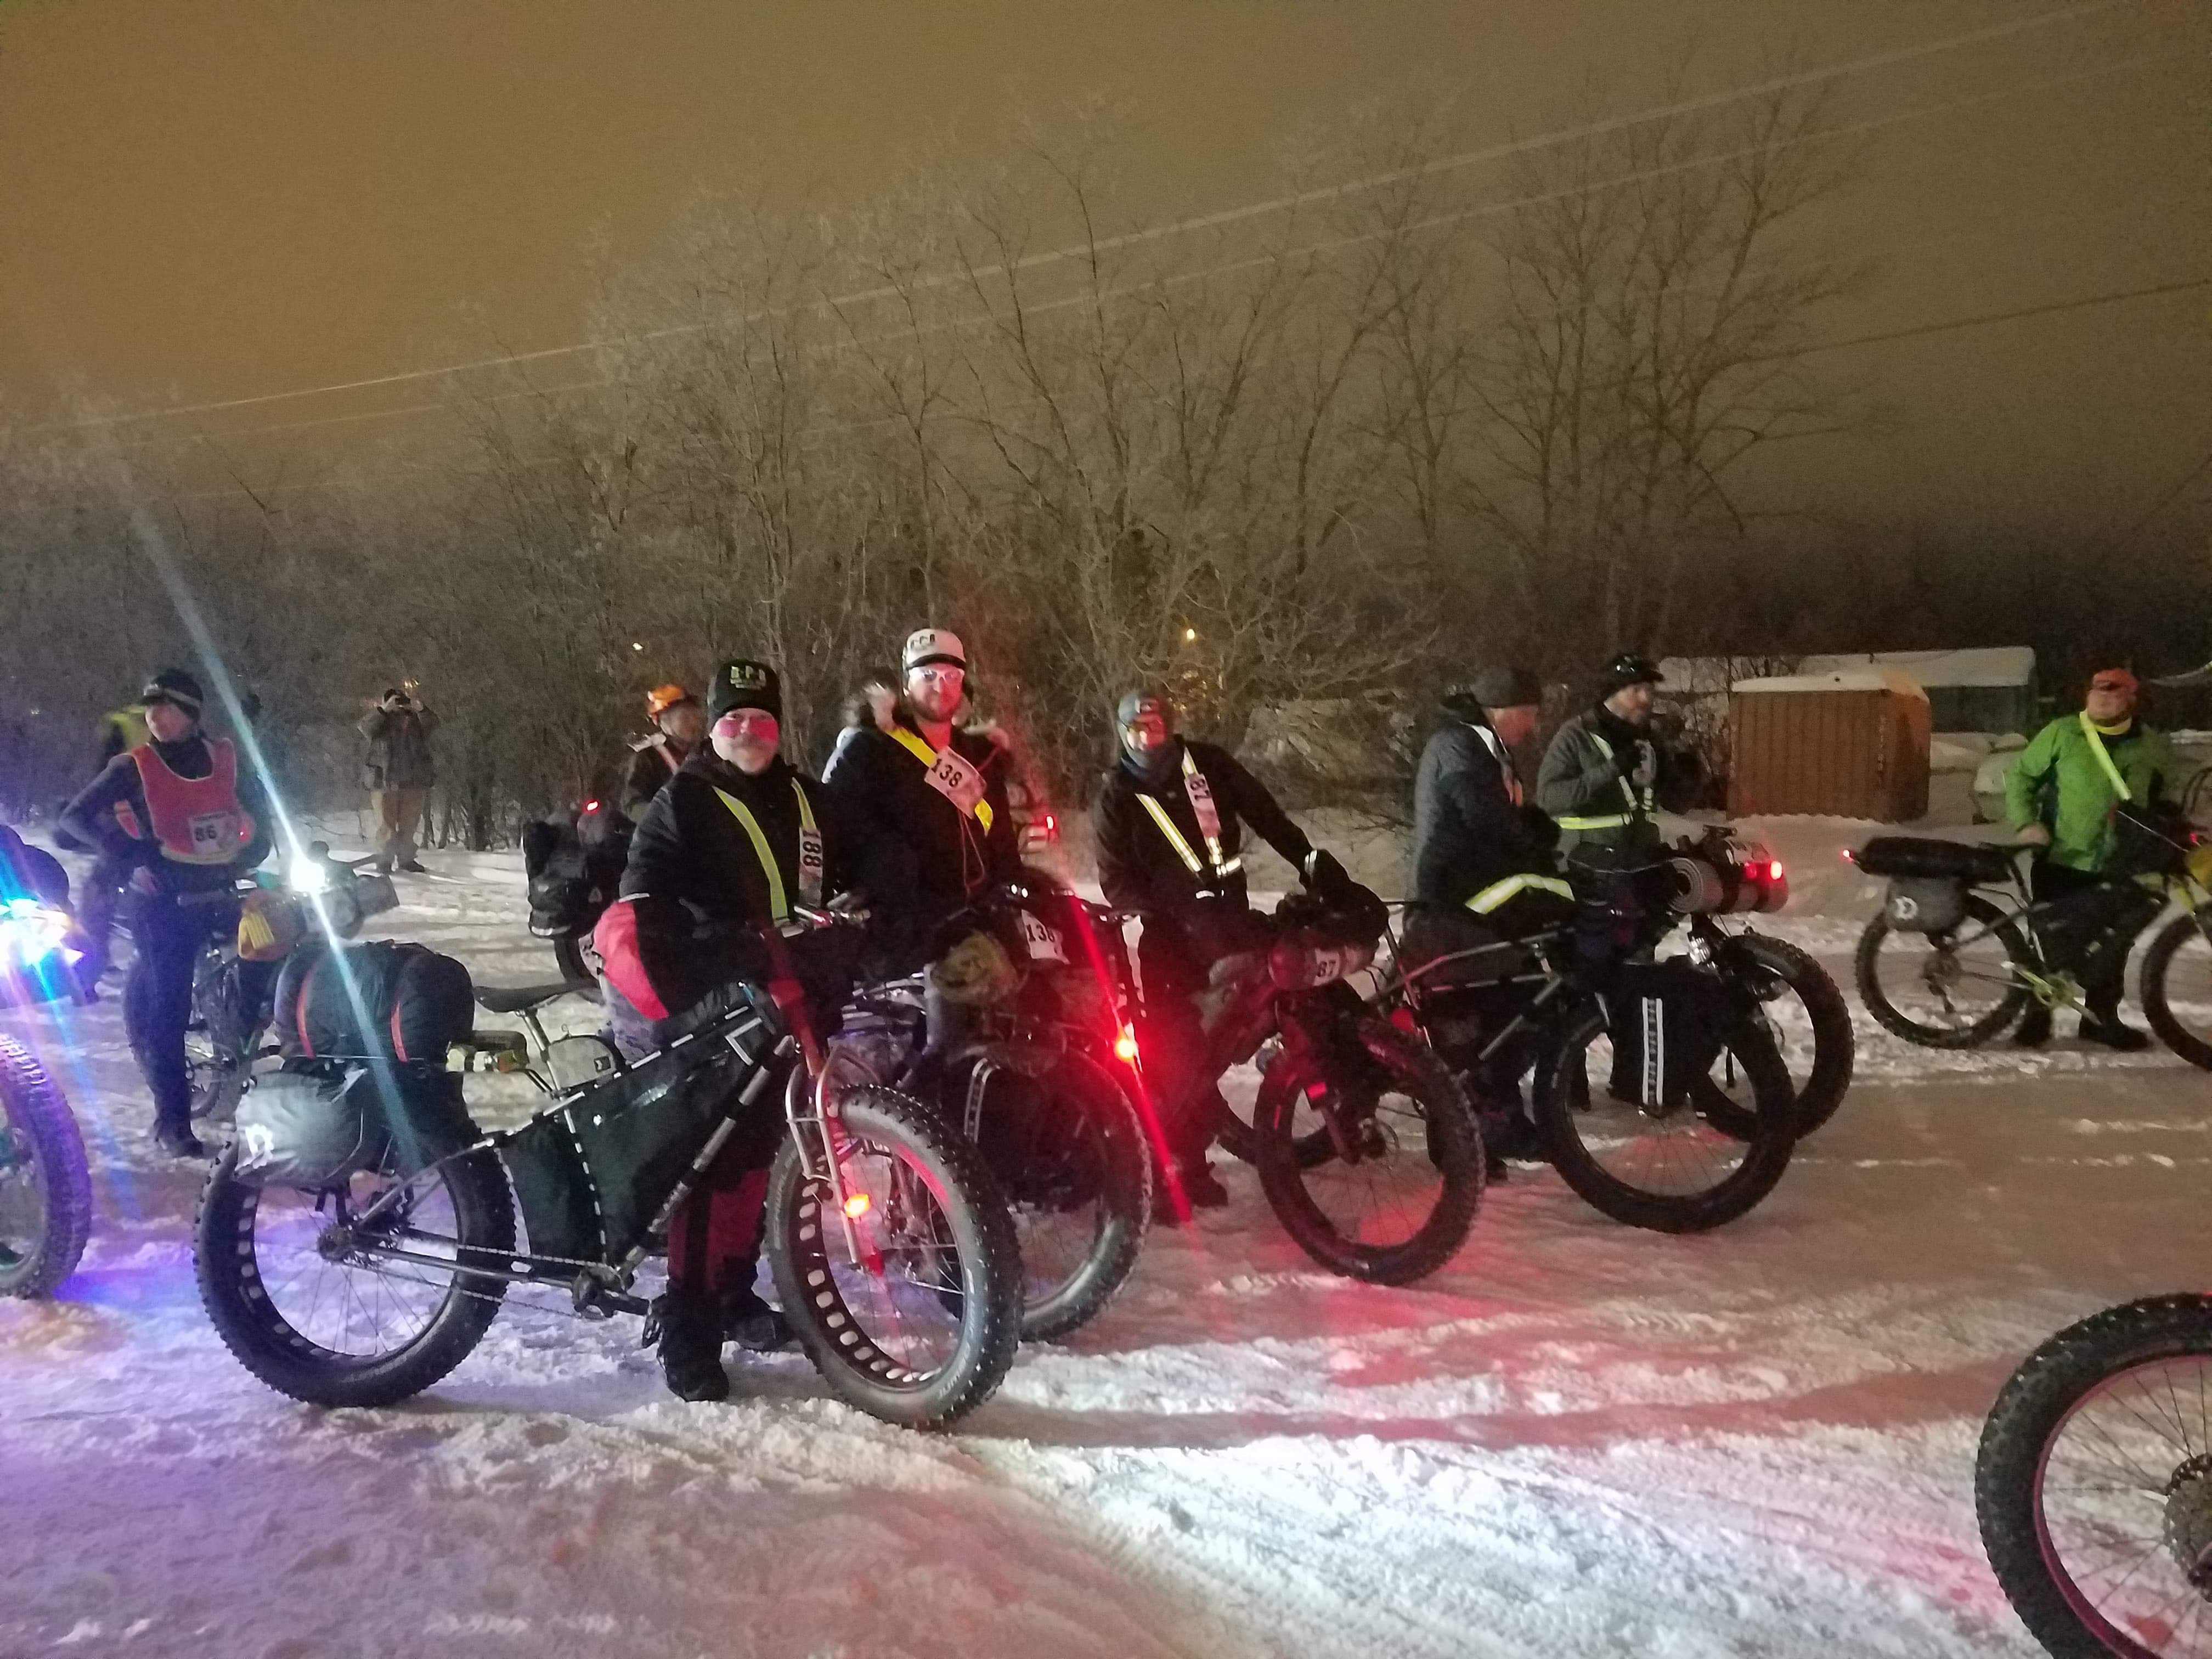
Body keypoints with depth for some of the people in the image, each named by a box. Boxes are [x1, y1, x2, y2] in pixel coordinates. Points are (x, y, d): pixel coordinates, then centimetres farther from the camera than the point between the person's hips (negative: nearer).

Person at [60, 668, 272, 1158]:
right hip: (164, 904, -4)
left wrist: (252, 853, 8)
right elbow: (76, 816, -7)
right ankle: (173, 1122, 5)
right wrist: (134, 853, -17)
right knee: (167, 1009, -2)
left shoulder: (224, 758, 6)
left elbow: (256, 807, 21)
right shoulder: (133, 767, -4)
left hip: (222, 894, 4)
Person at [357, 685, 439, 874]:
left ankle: (407, 859, 13)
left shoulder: (416, 720, 12)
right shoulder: (381, 721, 8)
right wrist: (384, 709, -24)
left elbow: (433, 724, -8)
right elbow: (365, 726, -12)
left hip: (414, 782, 2)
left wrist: (418, 707, -25)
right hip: (385, 781, -2)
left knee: (409, 824, 5)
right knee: (387, 823, -2)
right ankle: (384, 860, 3)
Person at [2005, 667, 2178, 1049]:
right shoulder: (2061, 733, -5)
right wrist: (2026, 823, -12)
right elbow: (2021, 777, 0)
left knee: (2113, 943, 8)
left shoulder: (2153, 746, 5)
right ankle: (2037, 1013, 13)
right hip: (2061, 860, -3)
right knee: (2053, 938, 1)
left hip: (2120, 867, 3)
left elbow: (2164, 802, 19)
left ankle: (2102, 1018, 22)